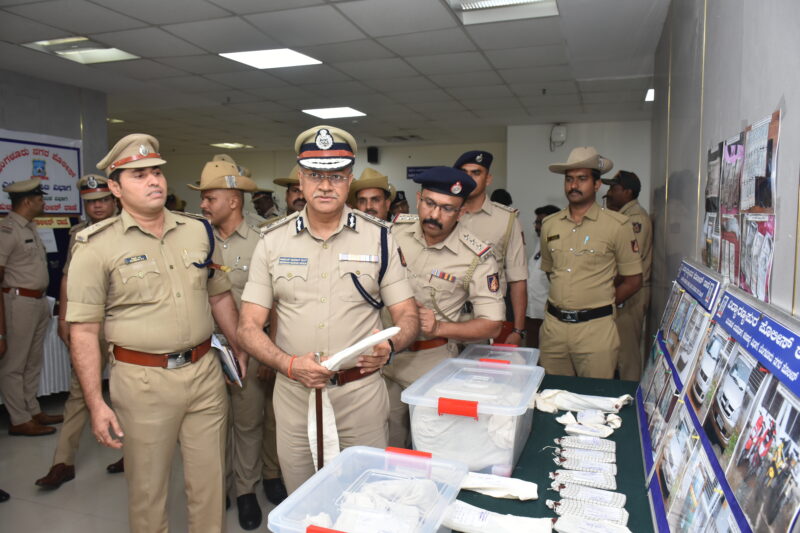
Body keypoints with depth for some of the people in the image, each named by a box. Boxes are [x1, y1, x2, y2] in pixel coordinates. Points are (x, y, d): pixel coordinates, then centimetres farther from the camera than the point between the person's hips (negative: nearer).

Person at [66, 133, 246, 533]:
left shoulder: (198, 230, 6)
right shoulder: (97, 245, -6)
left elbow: (220, 295, 16)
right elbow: (83, 329, -7)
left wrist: (239, 350, 17)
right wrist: (96, 403, -10)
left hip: (205, 372, 4)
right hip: (142, 380, -3)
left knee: (210, 481, 15)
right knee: (147, 488, 13)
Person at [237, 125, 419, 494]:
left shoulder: (378, 237, -1)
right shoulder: (272, 240, 1)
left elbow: (407, 316, 0)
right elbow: (249, 327, -1)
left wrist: (389, 346, -22)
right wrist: (289, 364, -18)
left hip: (361, 393, -1)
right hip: (293, 394, 1)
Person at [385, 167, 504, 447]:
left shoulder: (477, 257, -14)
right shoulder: (395, 229, -6)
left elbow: (492, 324, -11)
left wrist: (438, 327, -24)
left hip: (432, 360, -3)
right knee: (386, 445, 16)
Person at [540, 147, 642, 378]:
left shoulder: (617, 225, -4)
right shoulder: (549, 224, 8)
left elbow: (633, 280, 0)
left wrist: (601, 304, 1)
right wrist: (564, 301, 11)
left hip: (596, 327, -3)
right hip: (553, 324, 4)